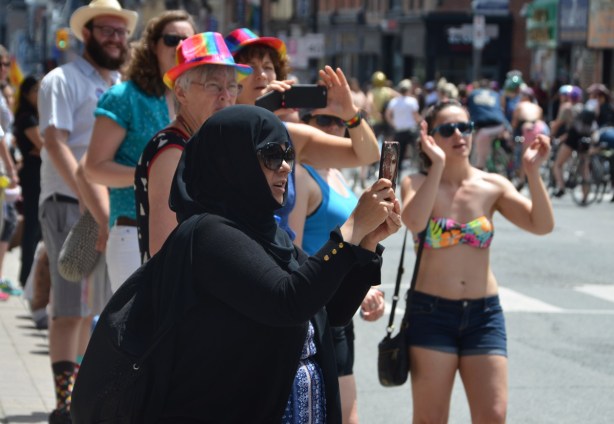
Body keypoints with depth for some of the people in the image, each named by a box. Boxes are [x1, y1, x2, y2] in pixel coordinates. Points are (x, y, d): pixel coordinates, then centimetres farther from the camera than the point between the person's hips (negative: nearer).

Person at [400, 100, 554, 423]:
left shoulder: (492, 186, 3)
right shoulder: (418, 184, -3)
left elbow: (542, 225, -9)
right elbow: (414, 222, -26)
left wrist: (532, 172, -21)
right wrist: (437, 165, -26)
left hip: (484, 314, 2)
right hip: (431, 313, -2)